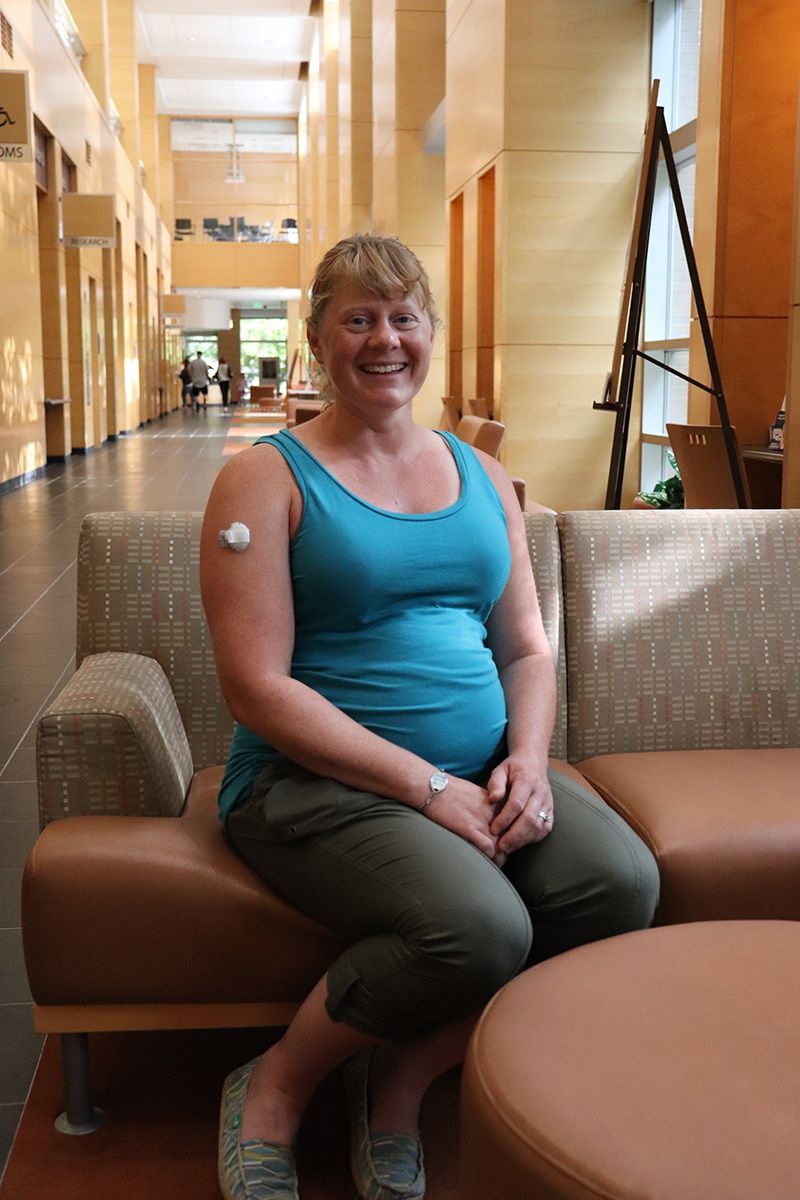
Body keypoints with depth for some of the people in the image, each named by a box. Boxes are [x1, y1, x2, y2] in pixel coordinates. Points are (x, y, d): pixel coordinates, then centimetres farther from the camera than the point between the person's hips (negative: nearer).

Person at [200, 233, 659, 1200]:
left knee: (623, 884, -21)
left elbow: (527, 648, 16)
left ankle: (399, 1084, 1)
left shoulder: (480, 476, 15)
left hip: (481, 768, 6)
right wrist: (426, 786, -17)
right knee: (480, 927, -31)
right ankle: (274, 1090, 0)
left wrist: (527, 758, -6)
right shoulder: (267, 478, -3)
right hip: (318, 781, -5)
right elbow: (257, 688, -12)